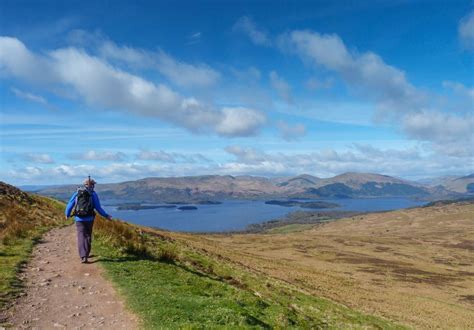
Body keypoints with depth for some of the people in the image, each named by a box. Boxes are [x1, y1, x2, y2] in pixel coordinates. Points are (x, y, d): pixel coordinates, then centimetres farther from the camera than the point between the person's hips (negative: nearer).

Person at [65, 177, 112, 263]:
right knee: (88, 237, 16)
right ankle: (86, 254, 26)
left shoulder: (77, 193, 6)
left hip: (79, 219, 1)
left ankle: (83, 257, -12)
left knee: (81, 237, 0)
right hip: (89, 219, -1)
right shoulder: (93, 194, -1)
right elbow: (98, 208, -5)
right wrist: (106, 216, 6)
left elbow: (70, 205, 9)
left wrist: (67, 215, 26)